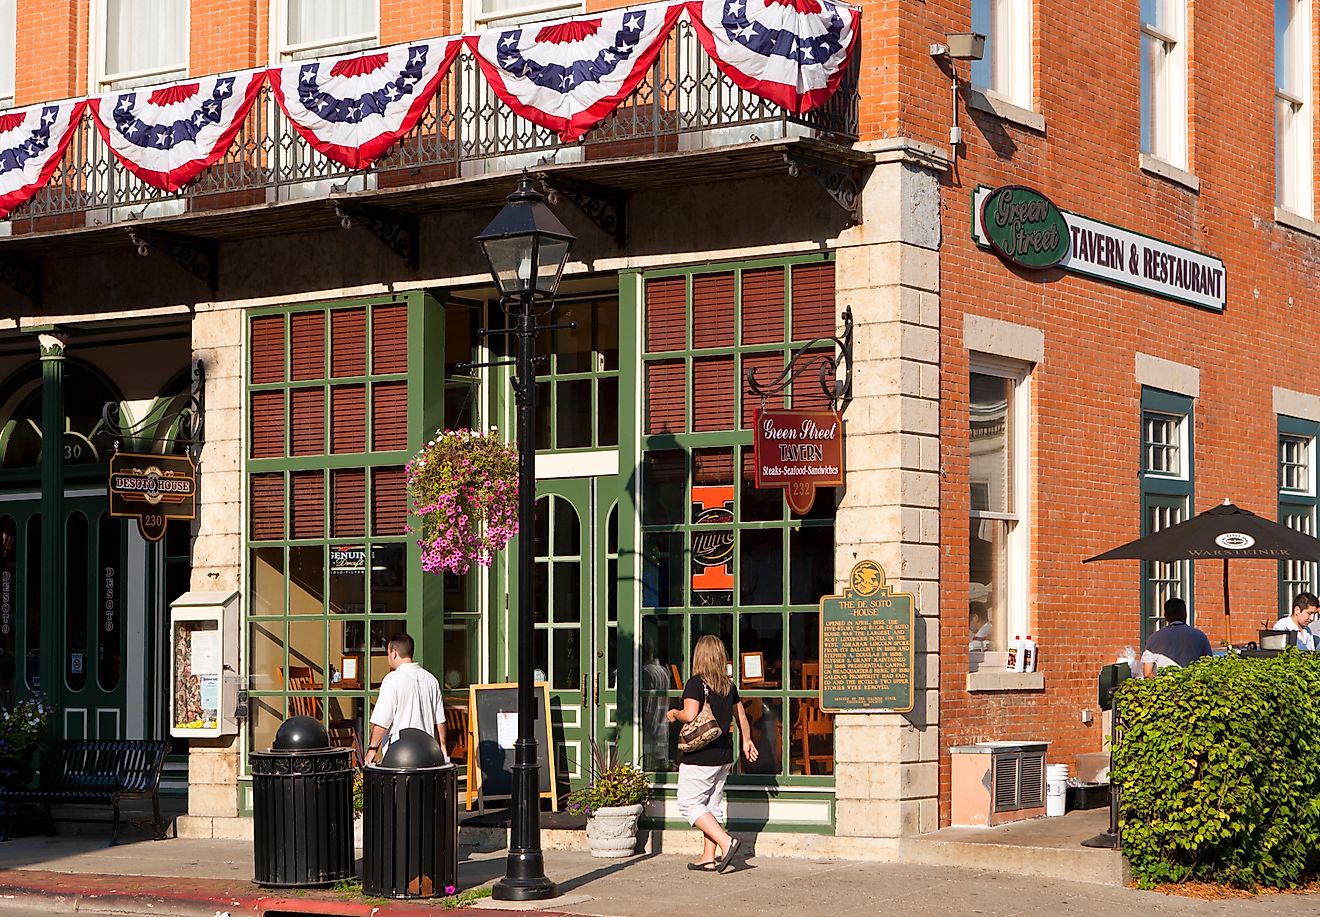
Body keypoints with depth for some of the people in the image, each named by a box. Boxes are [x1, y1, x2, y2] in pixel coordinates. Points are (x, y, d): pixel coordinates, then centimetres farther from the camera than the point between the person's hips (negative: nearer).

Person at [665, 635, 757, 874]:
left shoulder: (696, 683, -13)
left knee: (689, 804, -1)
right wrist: (746, 740, 34)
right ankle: (709, 858, 14)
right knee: (713, 805, 13)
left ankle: (726, 842, -15)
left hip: (699, 755, -7)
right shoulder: (729, 685, 8)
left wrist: (674, 714, -4)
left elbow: (690, 715, -25)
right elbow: (741, 715, 19)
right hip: (723, 755, 7)